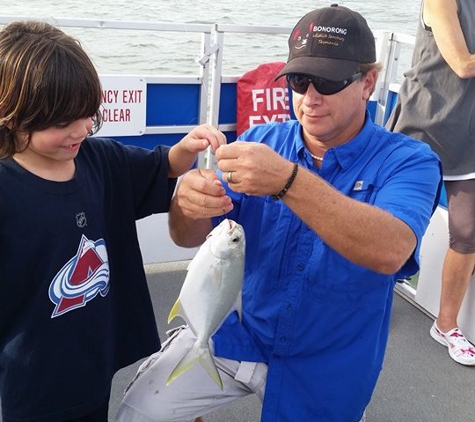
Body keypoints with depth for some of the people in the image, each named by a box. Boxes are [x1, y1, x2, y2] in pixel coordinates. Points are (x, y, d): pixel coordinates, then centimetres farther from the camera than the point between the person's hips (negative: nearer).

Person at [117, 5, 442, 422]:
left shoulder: (407, 161, -16)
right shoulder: (261, 142, -7)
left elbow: (389, 252, -36)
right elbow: (191, 238, -9)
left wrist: (287, 180, -48)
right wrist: (188, 203, -34)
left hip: (323, 368, -1)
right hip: (233, 332, 2)